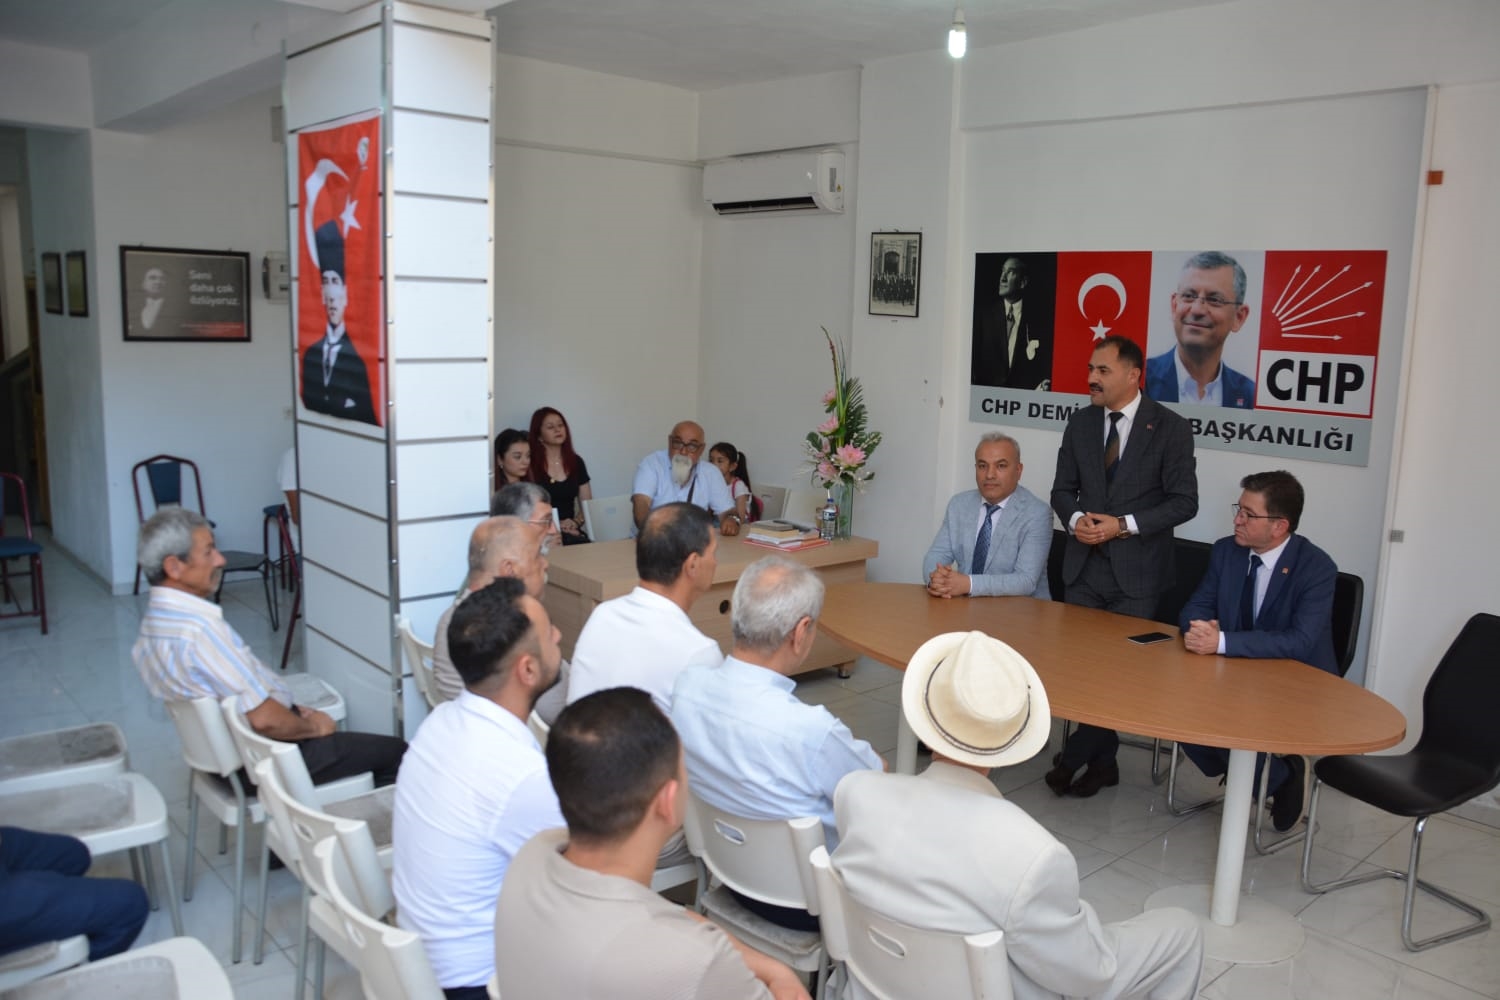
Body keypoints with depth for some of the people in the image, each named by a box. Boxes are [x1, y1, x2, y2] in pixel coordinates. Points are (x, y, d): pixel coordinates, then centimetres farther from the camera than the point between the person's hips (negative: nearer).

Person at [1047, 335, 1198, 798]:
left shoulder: (1170, 428, -6)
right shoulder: (1080, 422, 7)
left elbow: (1184, 501, -8)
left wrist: (1124, 525, -17)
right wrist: (1076, 517, -11)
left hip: (1137, 570, -4)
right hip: (1084, 566, 4)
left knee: (1120, 665, -2)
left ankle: (1076, 755, 13)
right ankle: (1102, 761, 22)